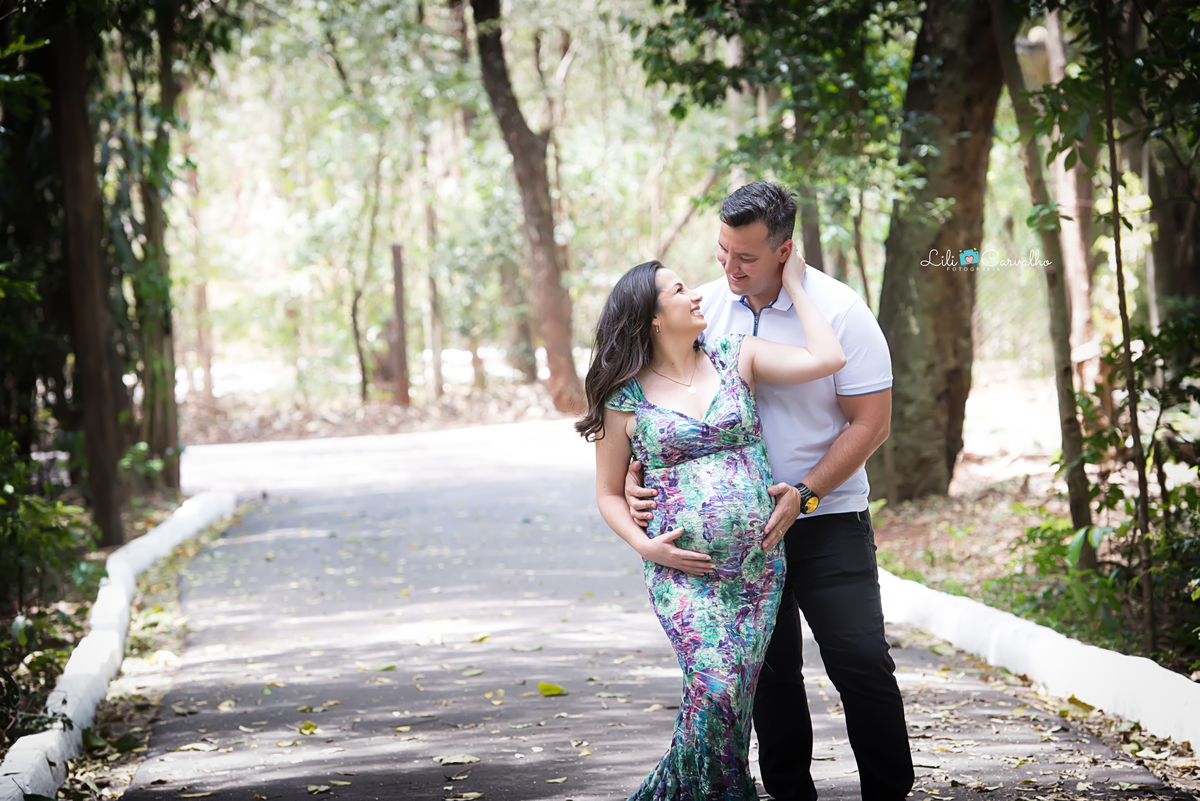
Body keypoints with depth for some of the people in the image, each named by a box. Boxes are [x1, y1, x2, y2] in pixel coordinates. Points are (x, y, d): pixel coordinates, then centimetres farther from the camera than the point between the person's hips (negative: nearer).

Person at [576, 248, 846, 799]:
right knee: (714, 689, -22)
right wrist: (645, 545, -8)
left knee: (733, 699, 0)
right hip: (683, 569, -3)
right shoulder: (625, 398, 2)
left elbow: (826, 360, -5)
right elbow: (609, 494, 10)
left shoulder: (734, 357, 8)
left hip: (759, 563, 3)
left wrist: (794, 285, 3)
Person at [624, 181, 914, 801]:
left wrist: (803, 494, -18)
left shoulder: (838, 310, -10)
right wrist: (637, 474, -6)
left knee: (861, 662, -8)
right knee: (769, 670, 7)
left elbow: (870, 423, -9)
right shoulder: (706, 306, 1)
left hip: (828, 521, -3)